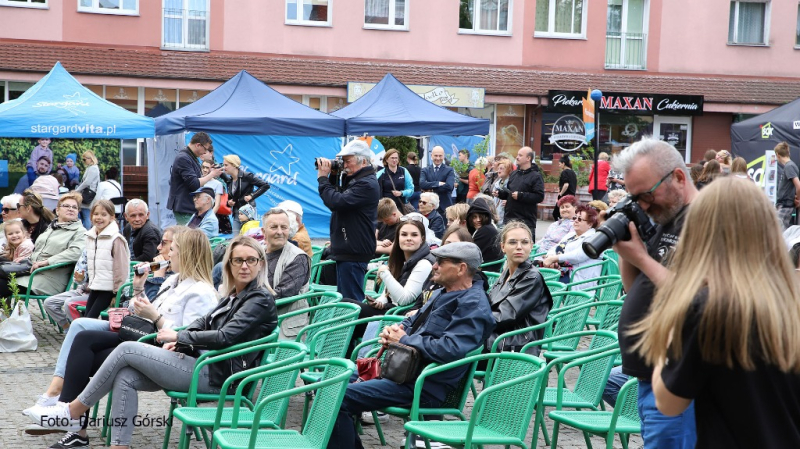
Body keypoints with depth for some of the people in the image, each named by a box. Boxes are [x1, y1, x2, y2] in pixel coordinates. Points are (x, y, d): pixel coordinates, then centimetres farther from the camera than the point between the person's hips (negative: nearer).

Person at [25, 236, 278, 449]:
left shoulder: (261, 300, -10)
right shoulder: (234, 295, 17)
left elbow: (225, 337, -19)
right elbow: (204, 322, 19)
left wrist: (179, 337, -9)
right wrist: (177, 341, -2)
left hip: (216, 375, -9)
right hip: (205, 365, 9)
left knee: (127, 350, -11)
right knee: (125, 378, -8)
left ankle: (71, 414, -1)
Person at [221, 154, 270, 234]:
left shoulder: (246, 176, -8)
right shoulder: (229, 180, 11)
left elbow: (265, 185, -11)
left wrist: (252, 196, -14)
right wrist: (228, 202, 1)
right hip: (236, 214, 7)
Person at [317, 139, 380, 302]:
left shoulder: (367, 184, -17)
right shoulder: (354, 180, 17)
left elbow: (337, 202, -26)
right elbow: (336, 198, 19)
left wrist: (323, 178, -13)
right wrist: (331, 176, 5)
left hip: (354, 253, -11)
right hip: (346, 251, 11)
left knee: (350, 300, -10)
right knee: (345, 297, 16)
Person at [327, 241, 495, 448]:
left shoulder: (473, 306, -16)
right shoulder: (442, 293, 16)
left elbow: (449, 350, -27)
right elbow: (414, 322, 26)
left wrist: (404, 340, -14)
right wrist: (394, 331, 1)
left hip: (423, 384, -11)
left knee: (338, 398, -22)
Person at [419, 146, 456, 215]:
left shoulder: (449, 170, 3)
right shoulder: (425, 170, 9)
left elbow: (449, 186, -13)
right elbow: (422, 184, -9)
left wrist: (431, 190, -11)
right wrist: (438, 183, -17)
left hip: (444, 207, -1)